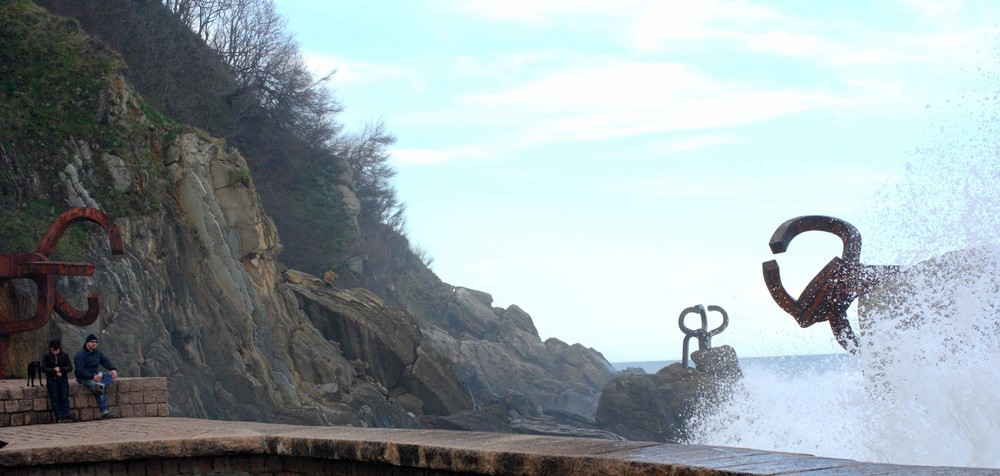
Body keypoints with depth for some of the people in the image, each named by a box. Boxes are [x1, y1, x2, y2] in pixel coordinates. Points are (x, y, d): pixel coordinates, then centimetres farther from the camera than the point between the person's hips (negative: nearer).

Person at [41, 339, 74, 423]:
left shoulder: (64, 355, 7)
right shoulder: (46, 356, 6)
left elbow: (70, 368, 2)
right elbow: (43, 368, -2)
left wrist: (60, 369, -14)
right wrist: (54, 370, -14)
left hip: (63, 379, 0)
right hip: (52, 379, 0)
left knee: (64, 397, -16)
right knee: (55, 398, -15)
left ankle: (66, 416, -22)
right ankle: (59, 417, -22)